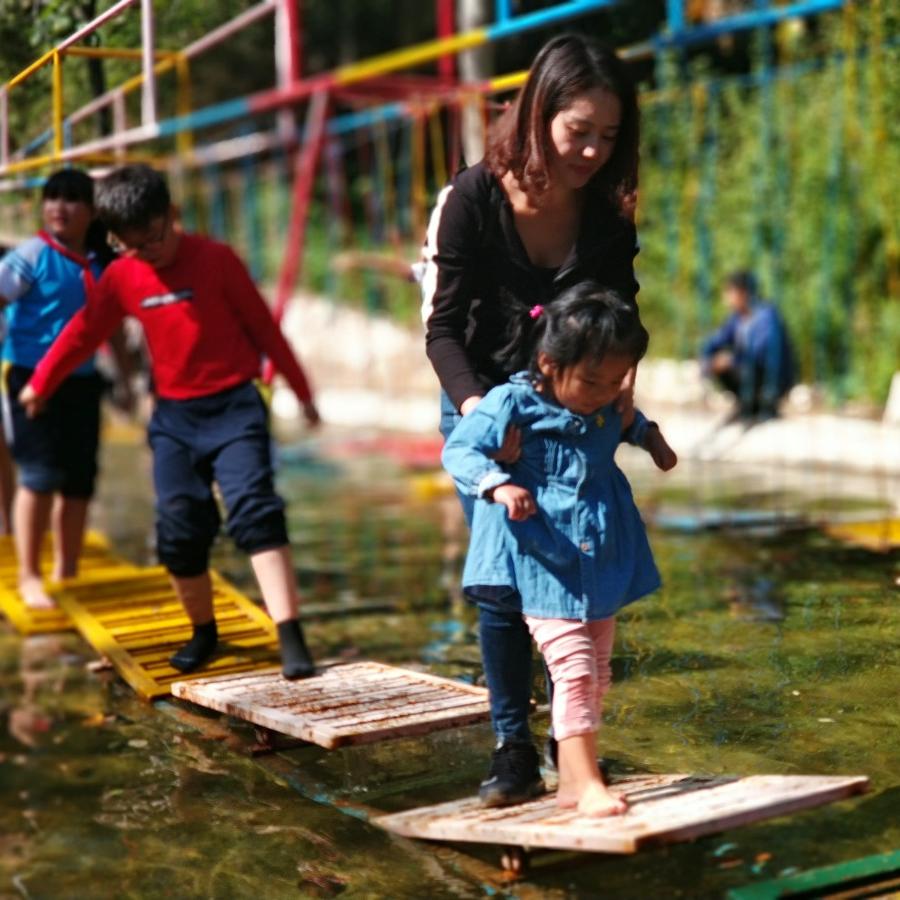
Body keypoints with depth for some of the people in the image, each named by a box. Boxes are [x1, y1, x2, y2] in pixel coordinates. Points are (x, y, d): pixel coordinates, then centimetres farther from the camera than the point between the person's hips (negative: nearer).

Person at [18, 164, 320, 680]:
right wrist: (39, 385, 26)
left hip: (234, 406, -4)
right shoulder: (122, 277, 2)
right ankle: (204, 632, 24)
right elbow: (84, 333, 16)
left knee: (254, 511, -19)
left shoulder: (216, 259, -8)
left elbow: (264, 326, -2)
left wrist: (303, 391, 3)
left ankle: (291, 638, -22)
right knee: (179, 531, 2)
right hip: (174, 415, 4)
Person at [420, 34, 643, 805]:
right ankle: (514, 747, 10)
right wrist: (476, 406, -34)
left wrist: (619, 382, -27)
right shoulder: (472, 200, -20)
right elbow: (443, 328, -18)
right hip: (482, 405, -2)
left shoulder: (608, 215, -11)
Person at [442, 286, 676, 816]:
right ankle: (586, 783, -11)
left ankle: (572, 777, 24)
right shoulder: (513, 403, -16)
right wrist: (498, 486, -34)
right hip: (544, 565, -7)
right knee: (573, 668, -16)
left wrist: (649, 435, 13)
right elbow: (458, 449, -19)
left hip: (603, 564, 7)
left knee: (597, 673, 12)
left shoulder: (607, 406, 3)